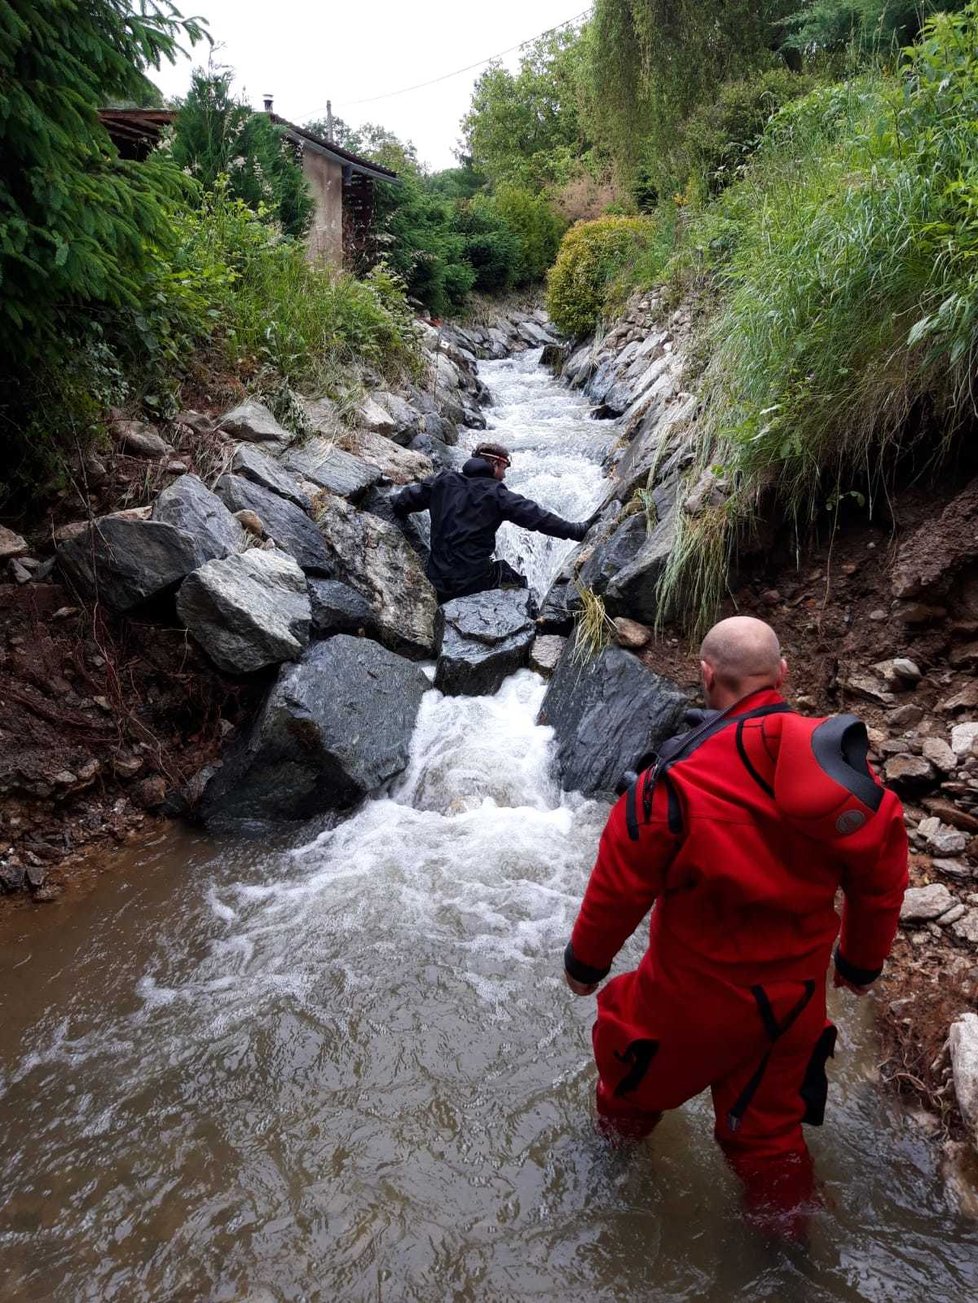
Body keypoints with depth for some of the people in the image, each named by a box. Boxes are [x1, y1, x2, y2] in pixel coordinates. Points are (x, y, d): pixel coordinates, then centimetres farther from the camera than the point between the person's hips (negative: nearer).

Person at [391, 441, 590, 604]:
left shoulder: (442, 481, 4)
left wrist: (397, 506, 34)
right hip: (473, 581, -4)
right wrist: (578, 530, -3)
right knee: (519, 583, 19)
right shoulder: (497, 495, -7)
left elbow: (403, 502, 11)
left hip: (437, 583, 4)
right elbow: (538, 518, -9)